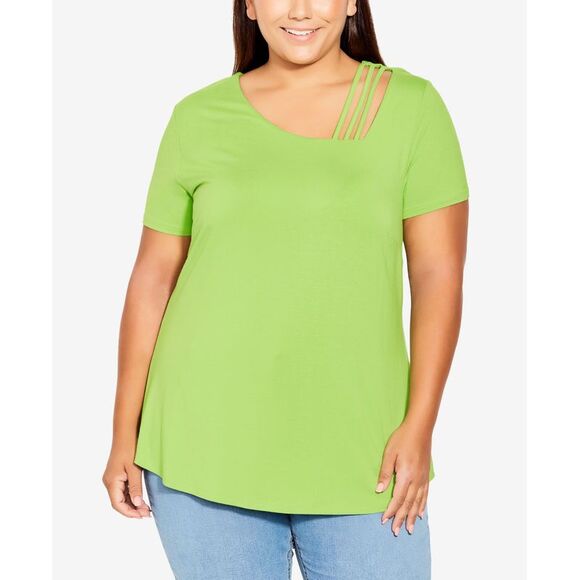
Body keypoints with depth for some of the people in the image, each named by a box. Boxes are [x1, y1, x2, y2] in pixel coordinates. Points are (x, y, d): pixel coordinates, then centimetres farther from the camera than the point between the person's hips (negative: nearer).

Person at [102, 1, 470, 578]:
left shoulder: (411, 106, 1)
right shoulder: (199, 117, 4)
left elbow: (438, 272, -1)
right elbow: (153, 277, 6)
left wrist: (419, 427, -9)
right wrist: (125, 436, 5)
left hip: (357, 455, 0)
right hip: (207, 443, 1)